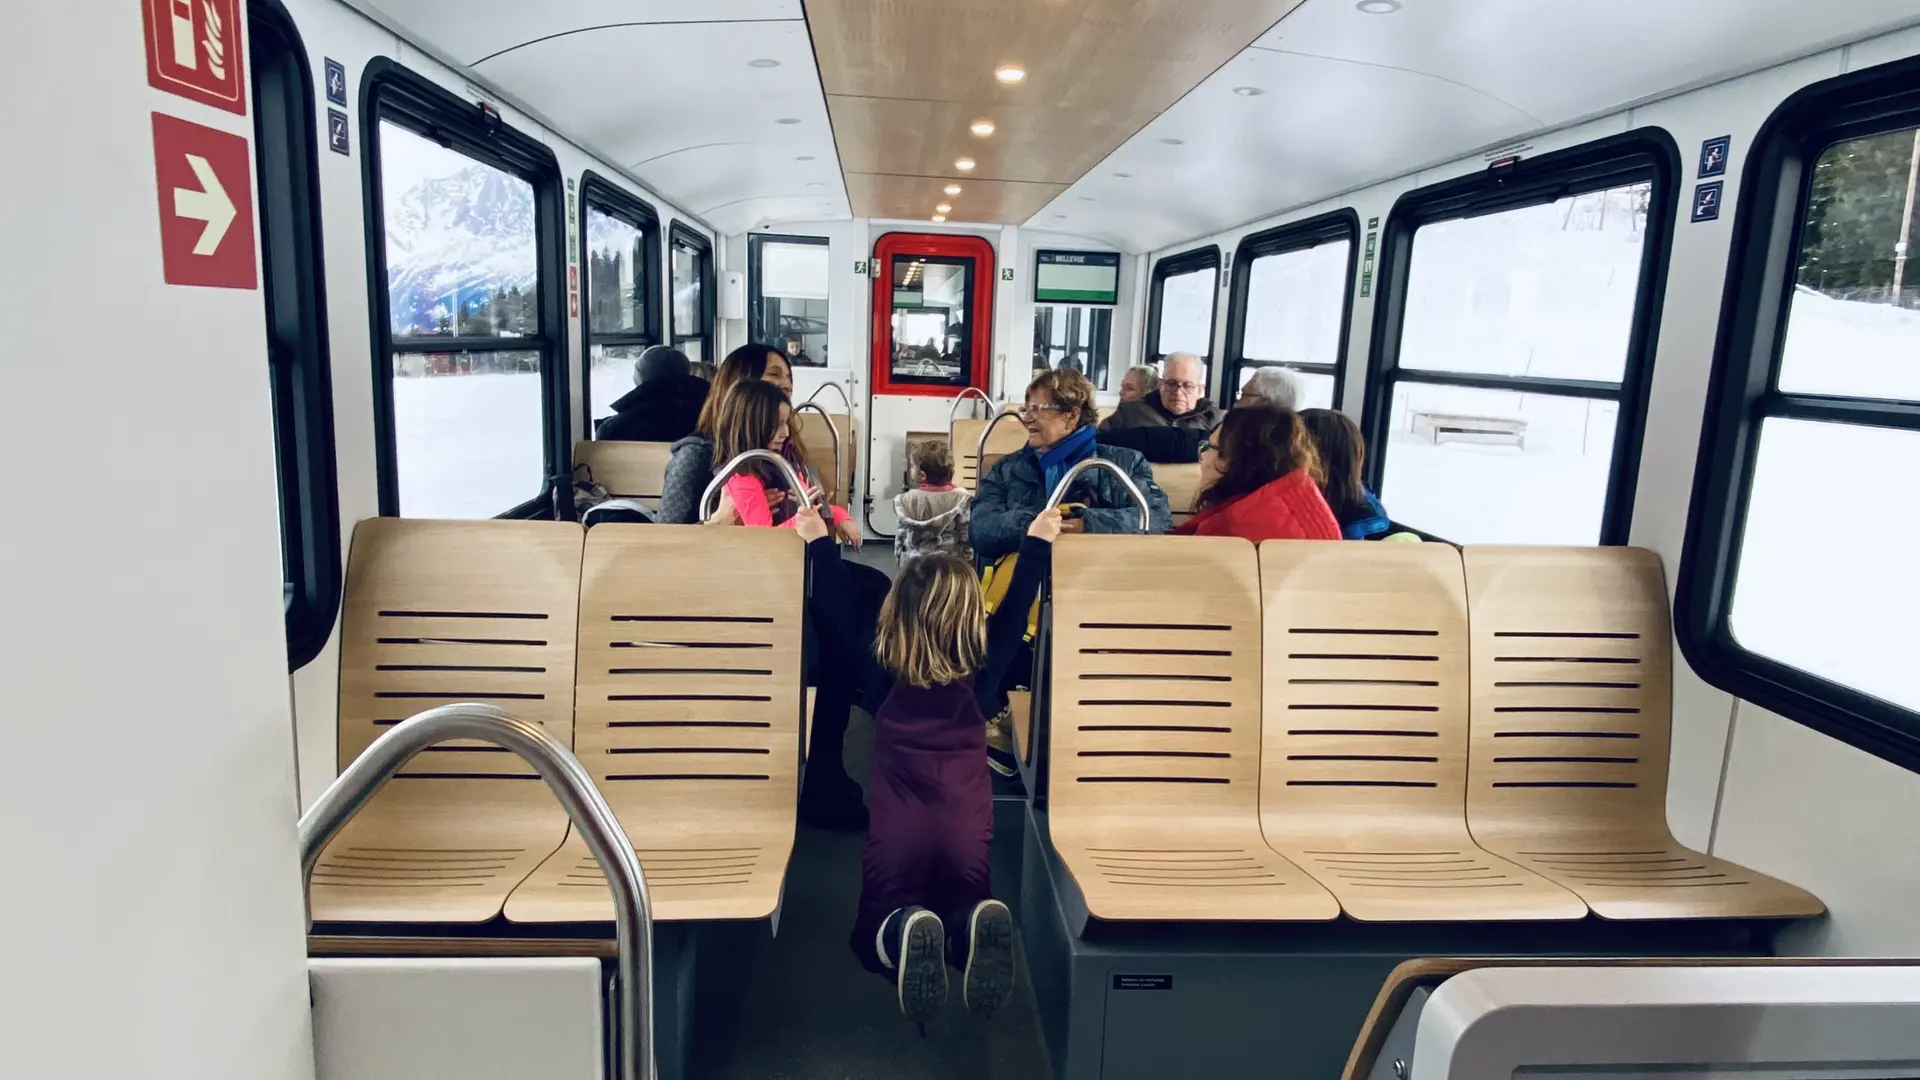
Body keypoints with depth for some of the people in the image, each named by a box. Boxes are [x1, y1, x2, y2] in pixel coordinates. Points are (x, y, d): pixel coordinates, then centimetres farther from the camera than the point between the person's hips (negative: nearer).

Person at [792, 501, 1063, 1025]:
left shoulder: (880, 666, 6)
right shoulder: (983, 668, 7)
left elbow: (836, 613, 19)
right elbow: (1016, 610, 21)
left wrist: (820, 542, 30)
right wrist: (1037, 544, 33)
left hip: (895, 832, 0)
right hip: (967, 833, 0)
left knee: (873, 935, 13)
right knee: (966, 913, 17)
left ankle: (904, 934, -26)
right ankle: (973, 926, -23)